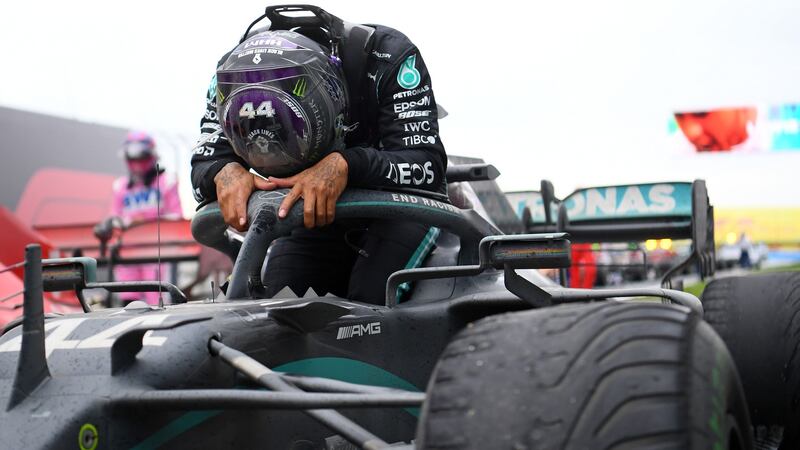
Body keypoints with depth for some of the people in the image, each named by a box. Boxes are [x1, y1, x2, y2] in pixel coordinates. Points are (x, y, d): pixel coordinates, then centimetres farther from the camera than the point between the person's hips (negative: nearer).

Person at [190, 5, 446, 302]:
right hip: (316, 211, 4)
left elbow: (427, 163, -33)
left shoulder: (386, 55, -27)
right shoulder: (235, 73, -16)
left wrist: (345, 165, -50)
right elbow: (204, 164, -14)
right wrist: (225, 173, -39)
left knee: (369, 303, -28)